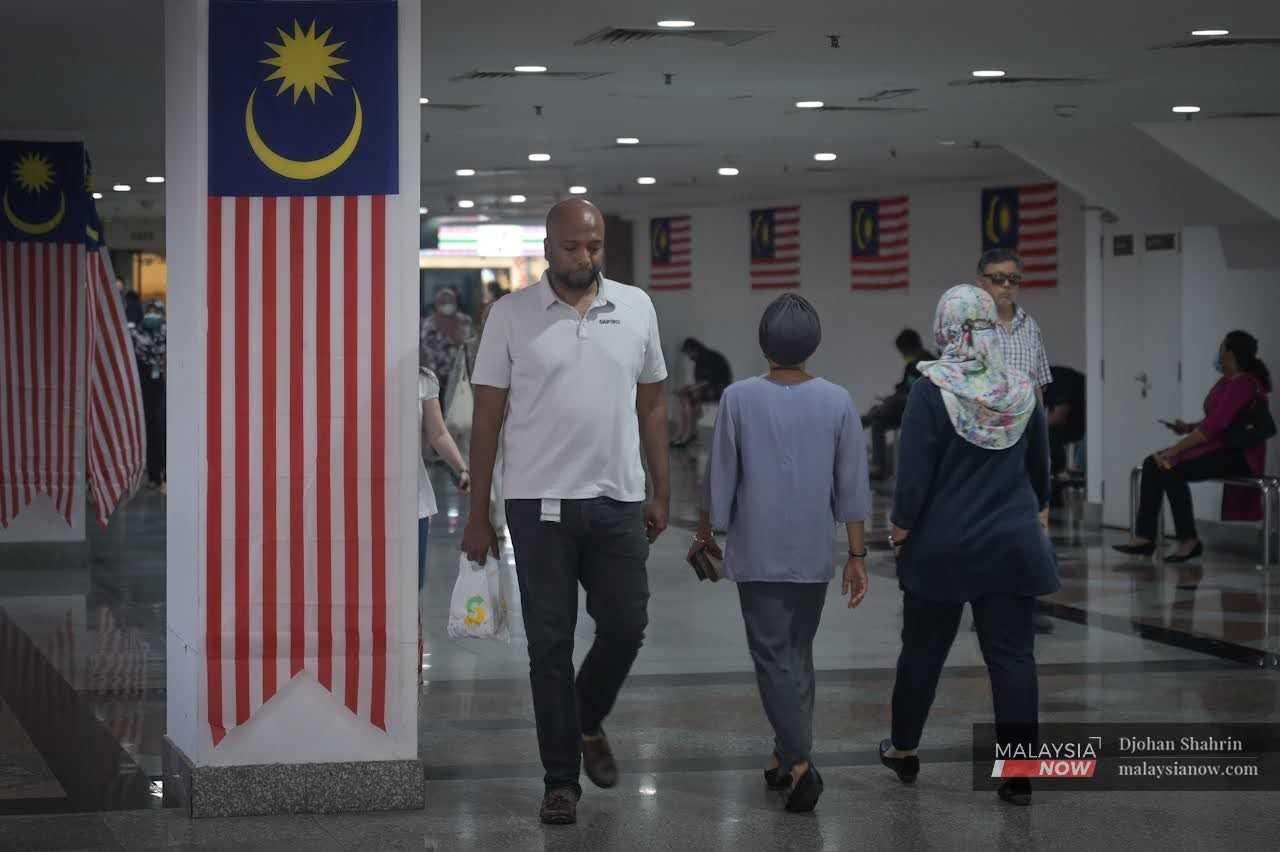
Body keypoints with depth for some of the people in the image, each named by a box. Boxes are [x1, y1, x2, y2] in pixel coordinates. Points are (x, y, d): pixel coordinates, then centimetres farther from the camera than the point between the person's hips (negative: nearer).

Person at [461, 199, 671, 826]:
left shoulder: (636, 308, 5)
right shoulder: (511, 315, -2)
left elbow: (651, 405, 12)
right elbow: (487, 418, 0)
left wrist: (661, 491, 9)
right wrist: (478, 515, -2)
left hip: (618, 500, 2)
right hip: (540, 503, -2)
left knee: (626, 626, 5)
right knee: (550, 645, 3)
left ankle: (587, 722, 33)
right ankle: (561, 780, 12)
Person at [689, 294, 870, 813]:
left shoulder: (739, 399, -9)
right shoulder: (837, 402, -4)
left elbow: (720, 477, -3)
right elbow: (851, 486, -3)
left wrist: (704, 533, 12)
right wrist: (856, 555, 4)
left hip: (757, 554, -2)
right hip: (813, 555, 3)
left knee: (773, 657, -1)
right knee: (799, 653, 16)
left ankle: (799, 762, -15)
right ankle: (787, 756, 21)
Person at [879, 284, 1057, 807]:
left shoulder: (932, 389, -13)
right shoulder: (1021, 389, 0)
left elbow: (914, 474, -12)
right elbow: (1039, 468, 11)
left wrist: (900, 528, 2)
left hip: (943, 546, -2)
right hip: (1013, 545, 2)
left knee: (923, 650, 14)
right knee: (1013, 656, 3)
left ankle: (903, 750, 30)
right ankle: (1019, 775, 2)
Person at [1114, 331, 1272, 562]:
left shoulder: (1243, 384, -17)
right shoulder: (1226, 382, 15)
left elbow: (1215, 424, -23)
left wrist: (1176, 449, -22)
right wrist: (1188, 427, 2)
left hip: (1239, 455, -10)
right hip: (1219, 447, 10)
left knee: (1172, 471, -27)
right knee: (1151, 464, -6)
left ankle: (1189, 541, -16)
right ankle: (1144, 537, -11)